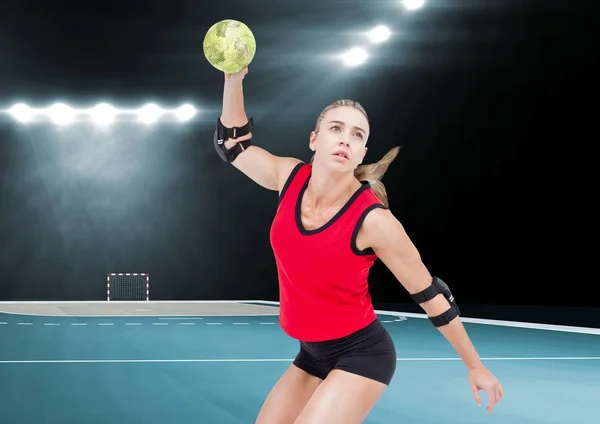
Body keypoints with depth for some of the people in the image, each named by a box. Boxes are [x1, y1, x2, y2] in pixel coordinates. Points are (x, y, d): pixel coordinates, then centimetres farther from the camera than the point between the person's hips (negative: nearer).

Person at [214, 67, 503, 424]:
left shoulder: (372, 220, -23)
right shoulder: (292, 178, -8)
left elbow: (432, 296, -14)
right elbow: (232, 143, 7)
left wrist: (475, 367, -7)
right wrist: (234, 77, -10)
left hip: (360, 354, -6)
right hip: (313, 354, 7)